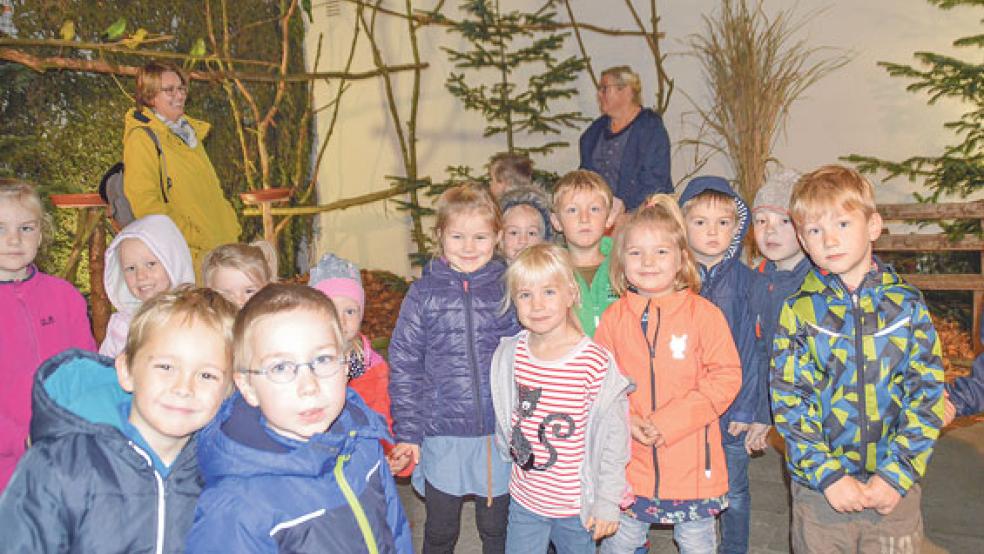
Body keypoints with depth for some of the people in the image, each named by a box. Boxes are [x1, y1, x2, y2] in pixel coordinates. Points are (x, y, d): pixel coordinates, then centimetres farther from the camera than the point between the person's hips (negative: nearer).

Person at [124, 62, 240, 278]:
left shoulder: (190, 131, 20)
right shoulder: (140, 137, -6)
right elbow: (144, 203, -15)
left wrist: (230, 226, 11)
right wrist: (194, 239, -18)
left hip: (223, 246, 8)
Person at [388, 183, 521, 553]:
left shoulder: (508, 289, -2)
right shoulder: (423, 294, -4)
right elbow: (403, 367, -3)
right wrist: (407, 433, -6)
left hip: (500, 437, 1)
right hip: (441, 437, 0)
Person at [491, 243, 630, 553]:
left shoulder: (596, 362, -20)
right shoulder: (510, 354, -5)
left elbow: (615, 440, -13)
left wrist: (607, 503, -10)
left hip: (576, 505, -3)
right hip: (524, 499, 3)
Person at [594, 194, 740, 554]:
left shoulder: (703, 313, -7)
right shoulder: (614, 317, 0)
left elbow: (726, 376, -10)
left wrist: (670, 420, -17)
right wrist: (625, 419, -13)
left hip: (691, 458, -1)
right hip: (629, 457, 2)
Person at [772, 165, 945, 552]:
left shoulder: (908, 303, -1)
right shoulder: (798, 310, -3)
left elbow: (927, 393, -3)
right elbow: (789, 401, -6)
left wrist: (896, 474, -10)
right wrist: (828, 476, -13)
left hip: (896, 487, 1)